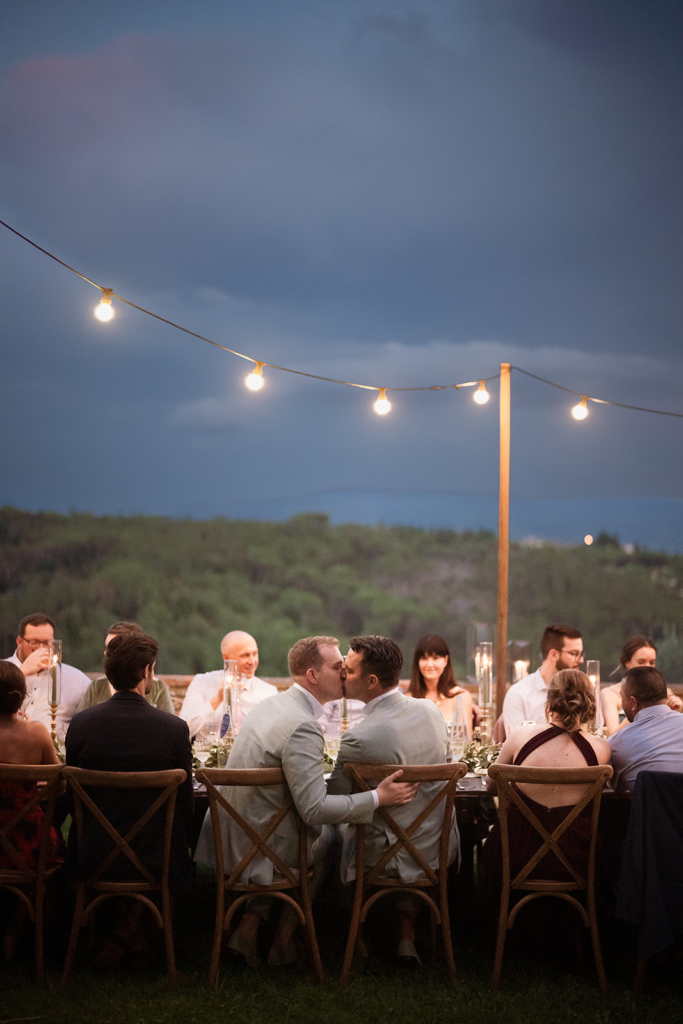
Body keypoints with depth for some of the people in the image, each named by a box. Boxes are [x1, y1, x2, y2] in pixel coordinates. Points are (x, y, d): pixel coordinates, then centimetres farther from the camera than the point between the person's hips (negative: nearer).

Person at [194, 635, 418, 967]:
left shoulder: (273, 704, 7)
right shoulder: (302, 727, -24)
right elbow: (315, 809, -27)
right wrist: (378, 797, -21)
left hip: (231, 839, 8)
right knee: (328, 835, 18)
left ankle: (250, 921, 19)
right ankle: (284, 938, 22)